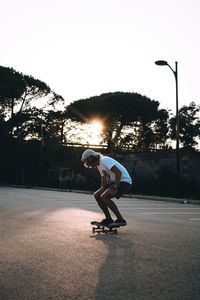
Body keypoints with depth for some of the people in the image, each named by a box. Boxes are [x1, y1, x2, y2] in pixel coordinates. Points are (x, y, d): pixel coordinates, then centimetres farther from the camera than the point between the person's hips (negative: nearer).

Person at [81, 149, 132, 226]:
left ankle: (121, 220, -14)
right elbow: (104, 180, 22)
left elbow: (118, 172, -25)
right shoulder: (99, 165, 13)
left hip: (124, 181, -10)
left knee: (104, 197, -23)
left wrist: (115, 187, -28)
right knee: (96, 195, 4)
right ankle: (109, 219, 9)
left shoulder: (105, 160, -17)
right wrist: (101, 191, 11)